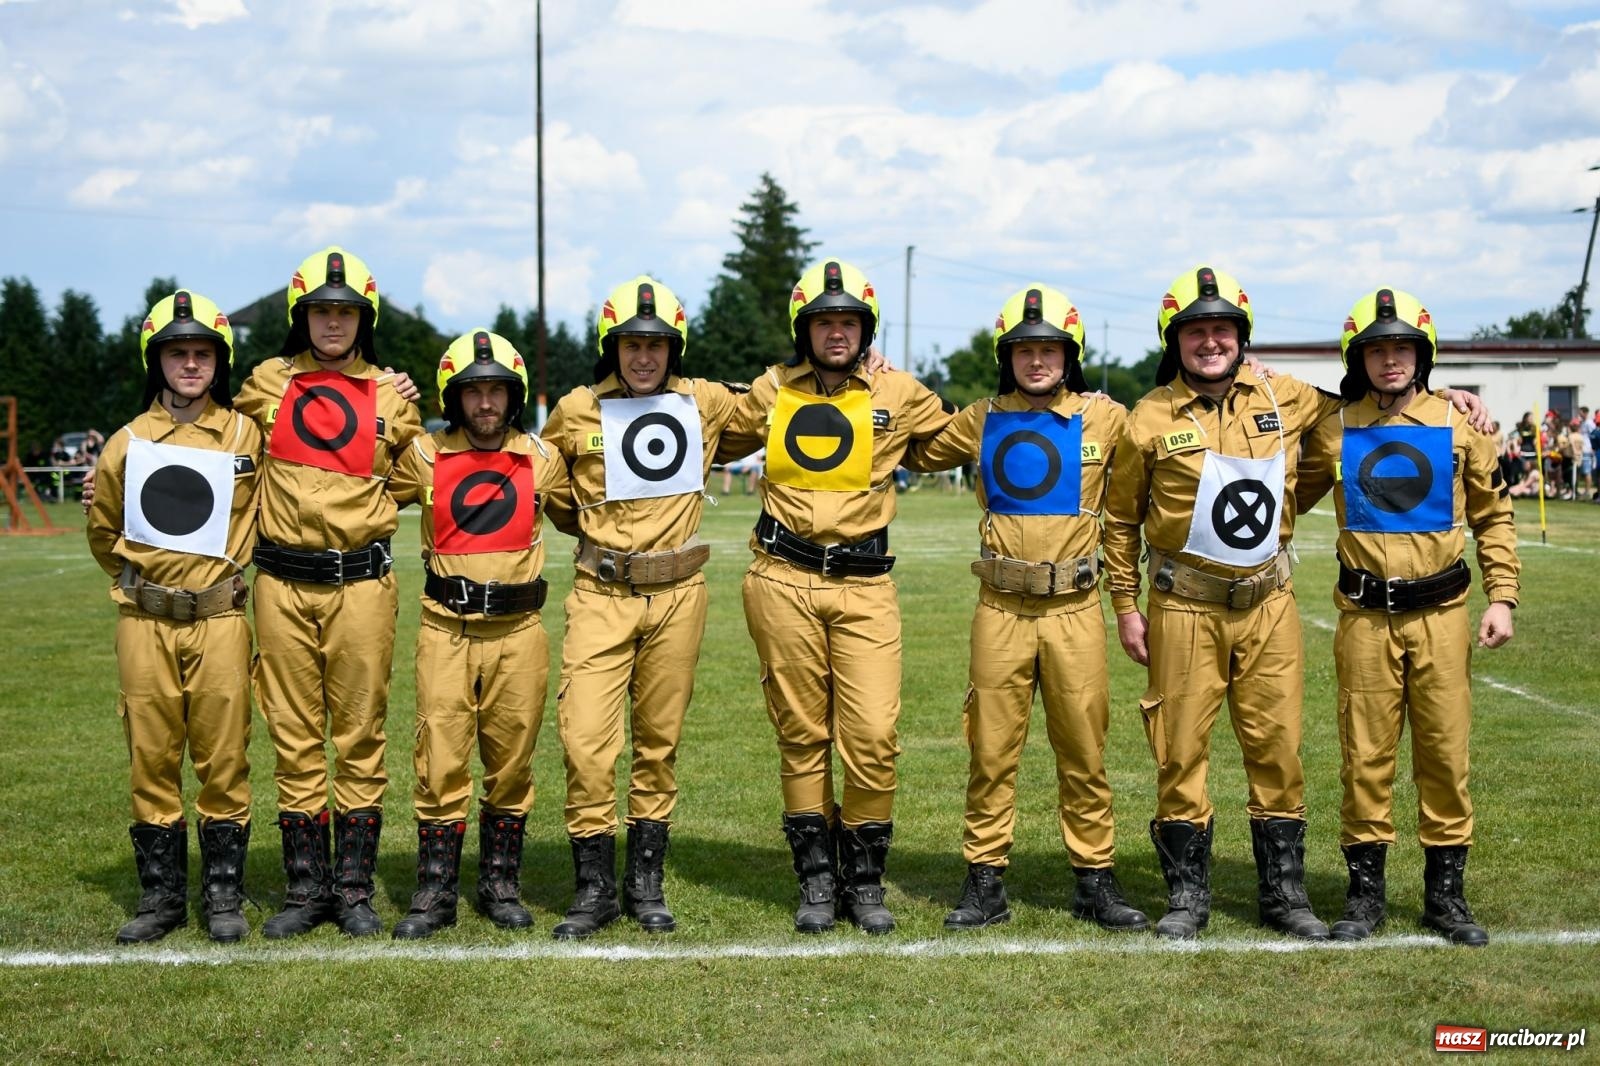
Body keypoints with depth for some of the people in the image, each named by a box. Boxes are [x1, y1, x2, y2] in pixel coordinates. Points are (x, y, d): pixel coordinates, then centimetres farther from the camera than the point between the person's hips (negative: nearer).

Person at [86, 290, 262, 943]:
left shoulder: (246, 436, 1)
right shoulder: (128, 442, 5)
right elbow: (103, 529, 18)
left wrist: (227, 569, 6)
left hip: (220, 622, -1)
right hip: (145, 624, 2)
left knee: (223, 760, 2)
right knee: (151, 761, 6)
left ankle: (223, 895, 13)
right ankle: (161, 896, 17)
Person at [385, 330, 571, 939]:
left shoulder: (541, 460, 7)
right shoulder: (425, 457, 3)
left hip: (519, 632, 1)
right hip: (446, 631, -1)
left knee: (511, 765, 8)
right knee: (440, 763, -4)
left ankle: (501, 884, 20)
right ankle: (436, 891, 6)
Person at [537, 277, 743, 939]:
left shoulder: (704, 403, 3)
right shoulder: (577, 412, 1)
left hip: (678, 593, 2)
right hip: (602, 595, -1)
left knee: (659, 743, 10)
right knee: (587, 742, -9)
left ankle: (645, 884, 21)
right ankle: (593, 888, 4)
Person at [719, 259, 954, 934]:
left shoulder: (897, 396, 5)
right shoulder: (771, 392, 8)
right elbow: (719, 444, 25)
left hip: (864, 584, -1)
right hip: (783, 582, 1)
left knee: (874, 737, -8)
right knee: (801, 734, 6)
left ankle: (865, 878, 11)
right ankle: (816, 878, 18)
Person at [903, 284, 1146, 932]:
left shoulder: (1105, 421, 3)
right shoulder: (981, 423, 7)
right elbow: (913, 454, 21)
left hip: (1075, 609, -1)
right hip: (1001, 610, 1)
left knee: (1084, 753, 7)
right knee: (991, 751, 5)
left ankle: (1096, 881, 18)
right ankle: (985, 883, 14)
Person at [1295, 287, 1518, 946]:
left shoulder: (1459, 427, 3)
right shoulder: (1334, 433, 3)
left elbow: (1493, 517, 9)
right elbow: (1288, 500, 14)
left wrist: (1501, 597, 1)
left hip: (1440, 614, 0)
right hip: (1364, 618, 0)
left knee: (1445, 753, 4)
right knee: (1365, 756, 4)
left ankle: (1445, 892, 18)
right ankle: (1366, 892, 16)